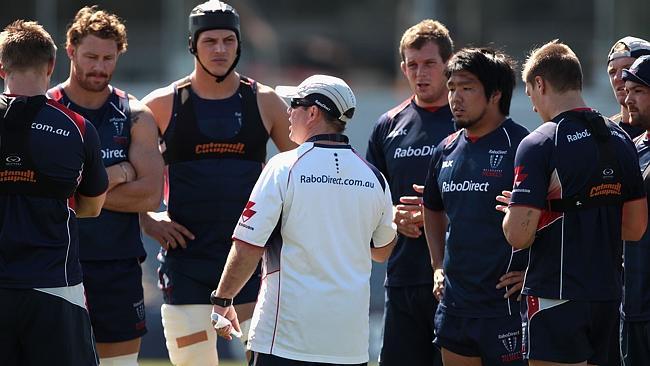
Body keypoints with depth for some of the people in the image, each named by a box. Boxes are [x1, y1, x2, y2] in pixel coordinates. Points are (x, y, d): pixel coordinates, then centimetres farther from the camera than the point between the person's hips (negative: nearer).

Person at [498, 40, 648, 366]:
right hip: (608, 297, 7)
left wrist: (513, 211, 4)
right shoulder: (620, 139, 9)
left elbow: (519, 235, -18)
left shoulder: (539, 145, -13)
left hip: (556, 300, -7)